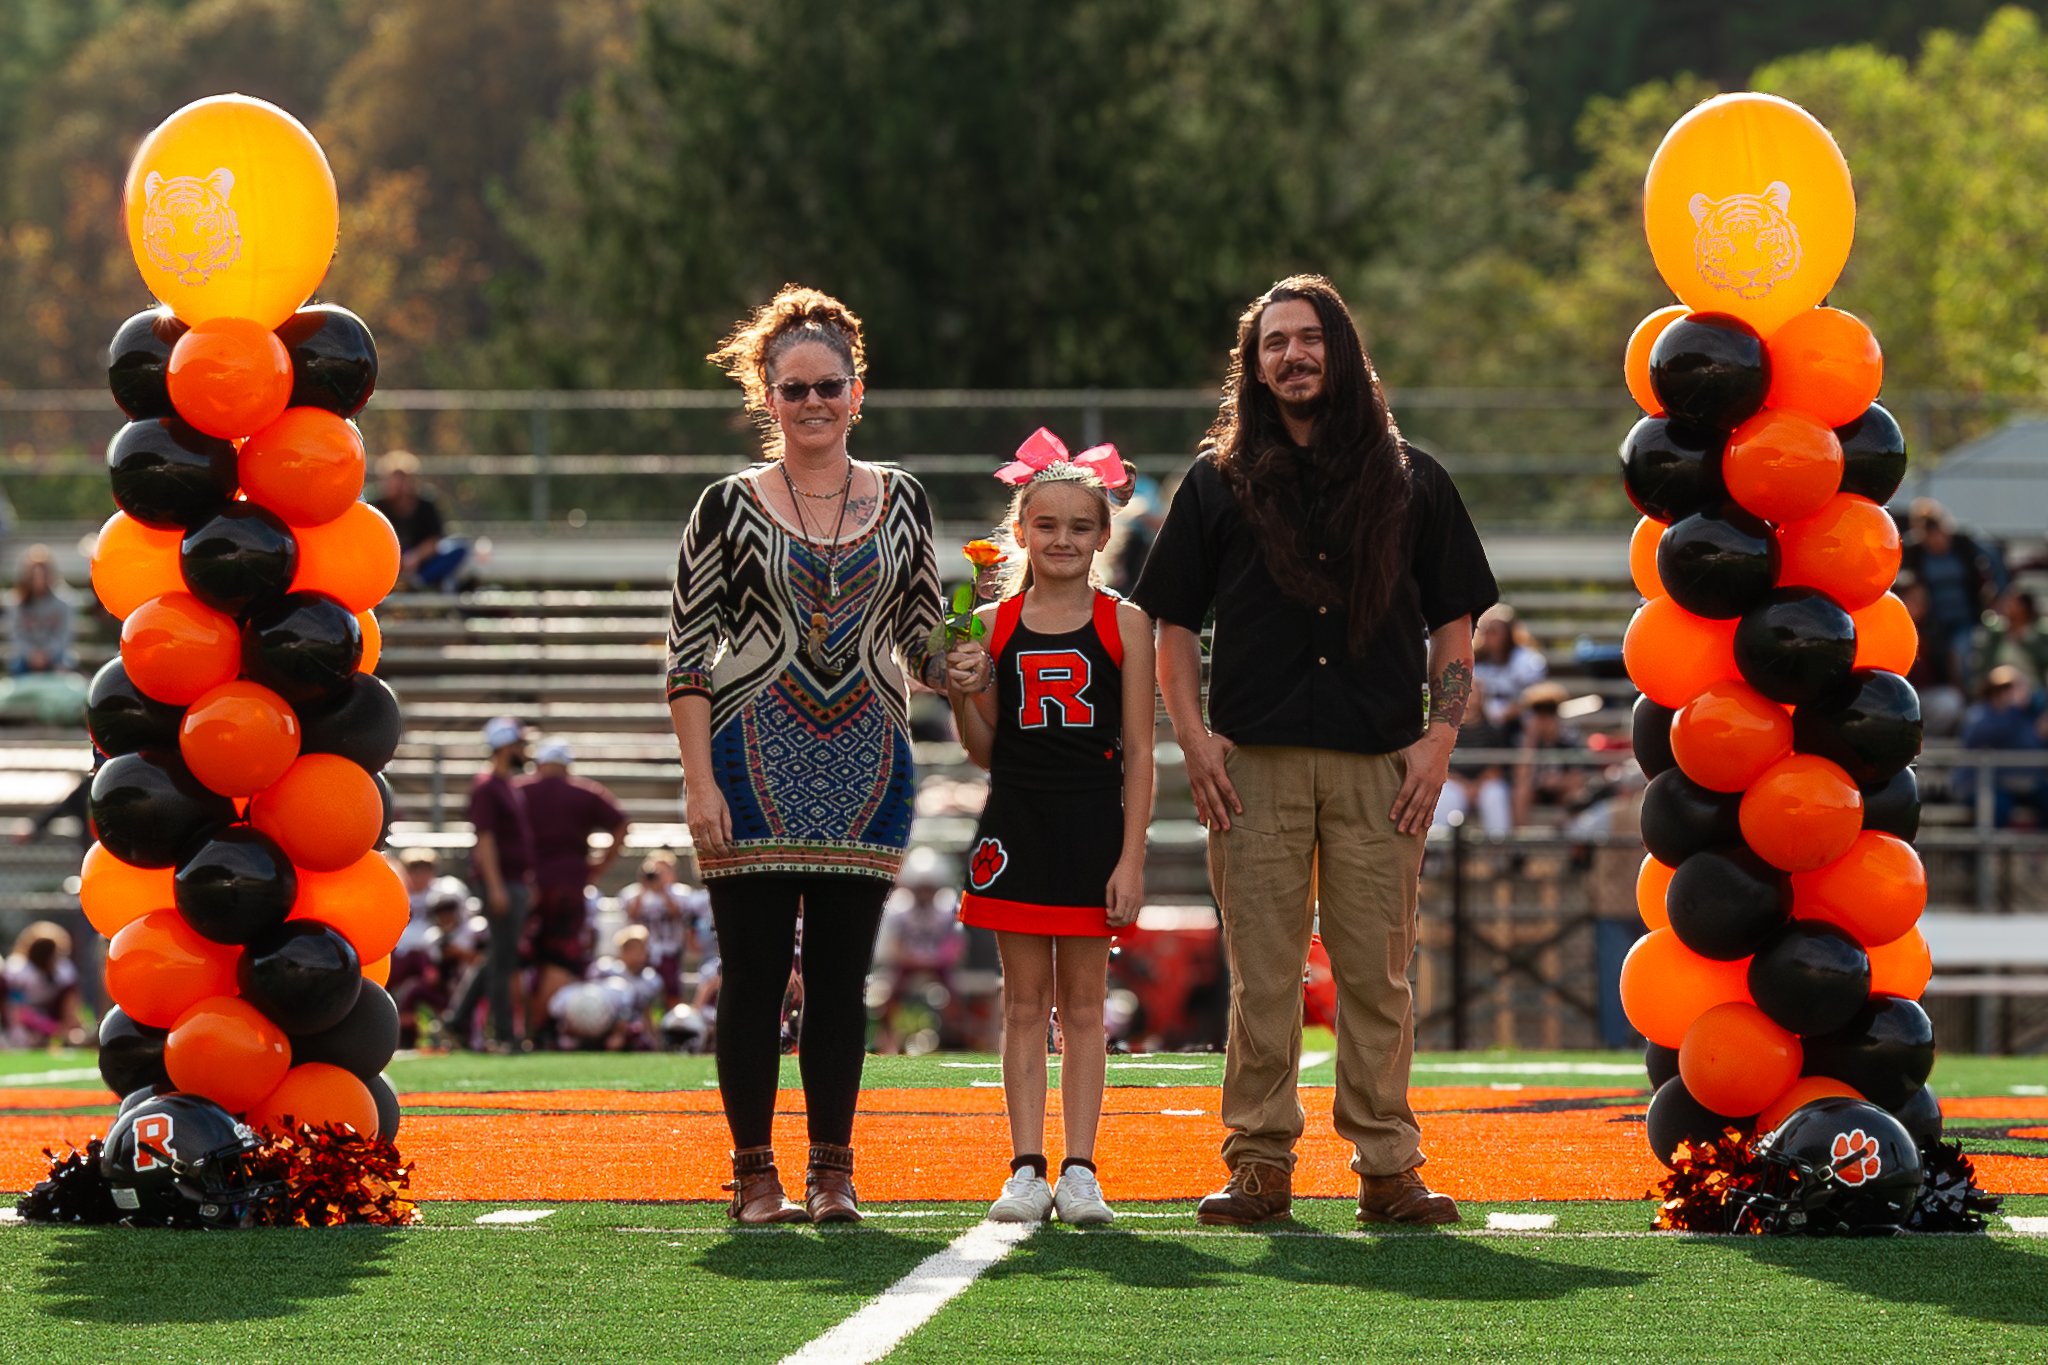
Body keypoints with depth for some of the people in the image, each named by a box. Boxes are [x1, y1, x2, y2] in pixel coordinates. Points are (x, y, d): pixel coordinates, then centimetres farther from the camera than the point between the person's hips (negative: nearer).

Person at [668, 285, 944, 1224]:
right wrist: (699, 782, -9)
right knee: (755, 971, -2)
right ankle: (754, 1174, 5)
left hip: (865, 768, 2)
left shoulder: (902, 503, 11)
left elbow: (923, 642, 16)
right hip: (755, 765, -2)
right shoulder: (730, 507, 2)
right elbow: (686, 655, -1)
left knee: (842, 974, 3)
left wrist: (958, 667, -6)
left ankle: (834, 1172, 10)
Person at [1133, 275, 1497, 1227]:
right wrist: (1193, 737, -1)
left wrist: (1439, 737, 0)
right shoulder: (1217, 484, 12)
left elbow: (1454, 622, 13)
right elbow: (1173, 623, 11)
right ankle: (1260, 1166, 4)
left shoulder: (1410, 482, 13)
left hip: (1381, 762, 0)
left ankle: (1388, 1166, 2)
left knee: (1378, 971, -1)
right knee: (1261, 973, 0)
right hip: (1255, 758, 0)